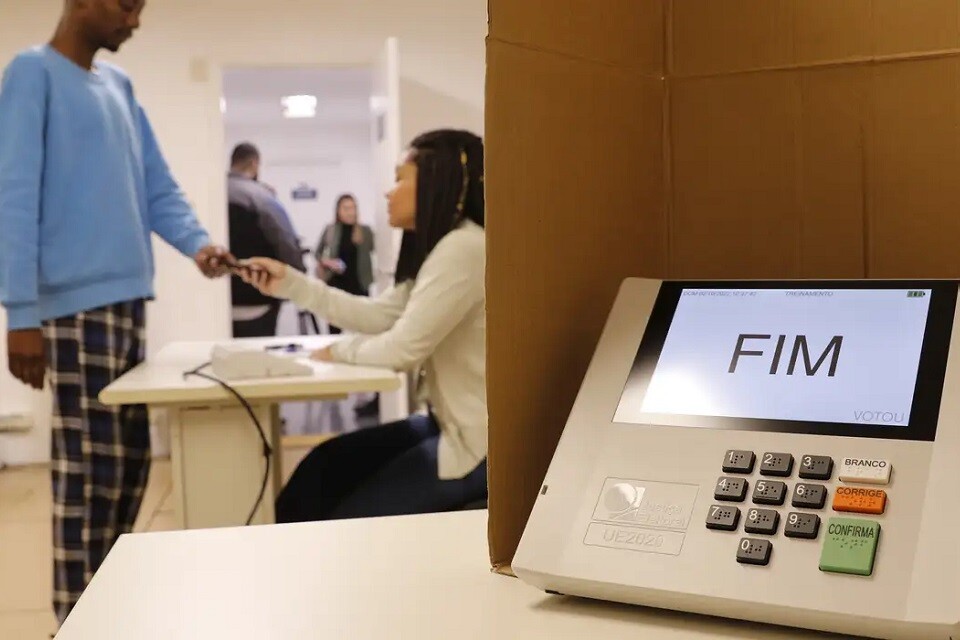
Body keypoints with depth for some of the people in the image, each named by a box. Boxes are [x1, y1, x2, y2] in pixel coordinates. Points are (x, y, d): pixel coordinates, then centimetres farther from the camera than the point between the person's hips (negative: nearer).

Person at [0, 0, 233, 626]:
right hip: (76, 304, -8)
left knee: (129, 460, 13)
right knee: (90, 469, -5)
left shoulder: (119, 85, 18)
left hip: (127, 299, 8)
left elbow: (157, 186, 17)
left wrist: (197, 243, -2)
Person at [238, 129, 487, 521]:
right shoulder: (442, 249, 14)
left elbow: (403, 349, -21)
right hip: (449, 424, 10)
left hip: (476, 441, -10)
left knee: (346, 523, -3)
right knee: (323, 467, 11)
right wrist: (290, 283, 9)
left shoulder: (463, 249, -21)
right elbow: (378, 315, 13)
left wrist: (340, 351, -2)